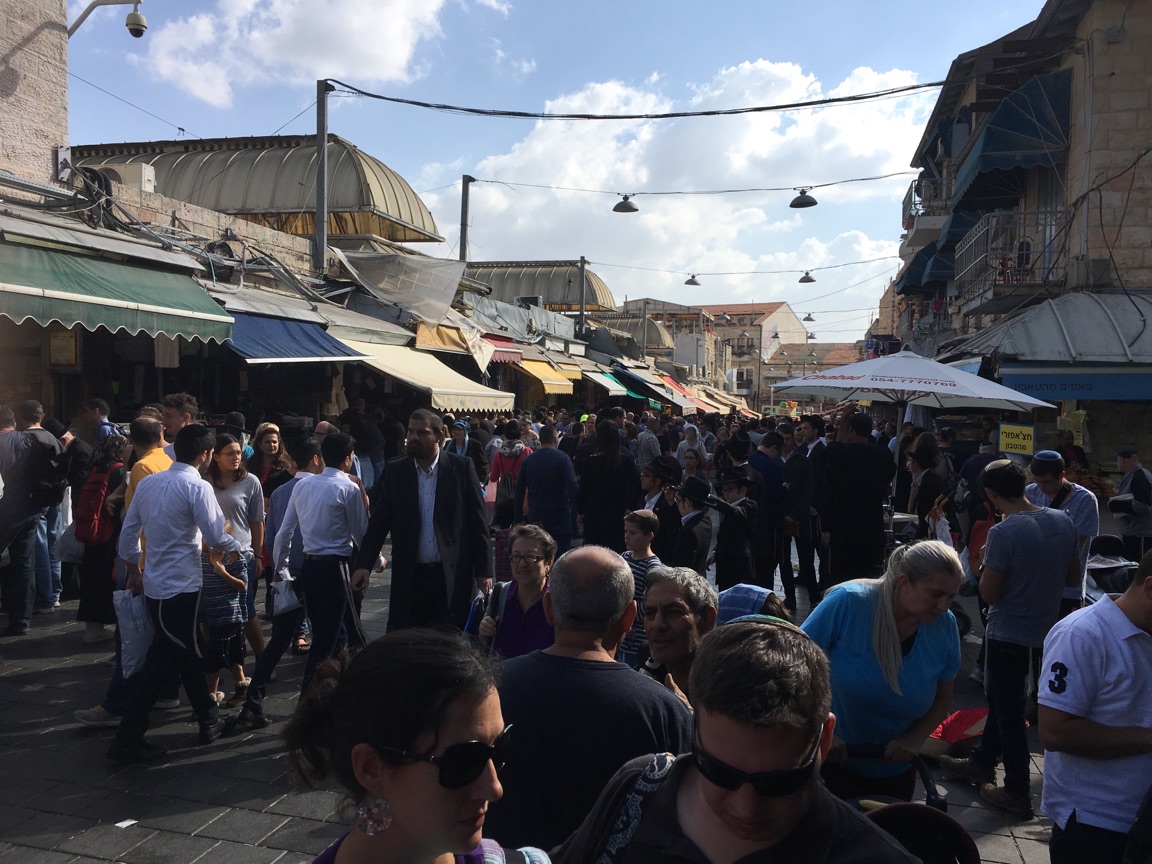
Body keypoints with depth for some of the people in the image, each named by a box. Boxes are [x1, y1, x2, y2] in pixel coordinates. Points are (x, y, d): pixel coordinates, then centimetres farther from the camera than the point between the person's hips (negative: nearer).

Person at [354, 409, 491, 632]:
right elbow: (380, 521, 5)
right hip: (409, 577, 2)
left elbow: (478, 521, -2)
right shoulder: (396, 471, 3)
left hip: (453, 575, -2)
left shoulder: (461, 468, -3)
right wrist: (364, 564, -6)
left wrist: (483, 570, -4)